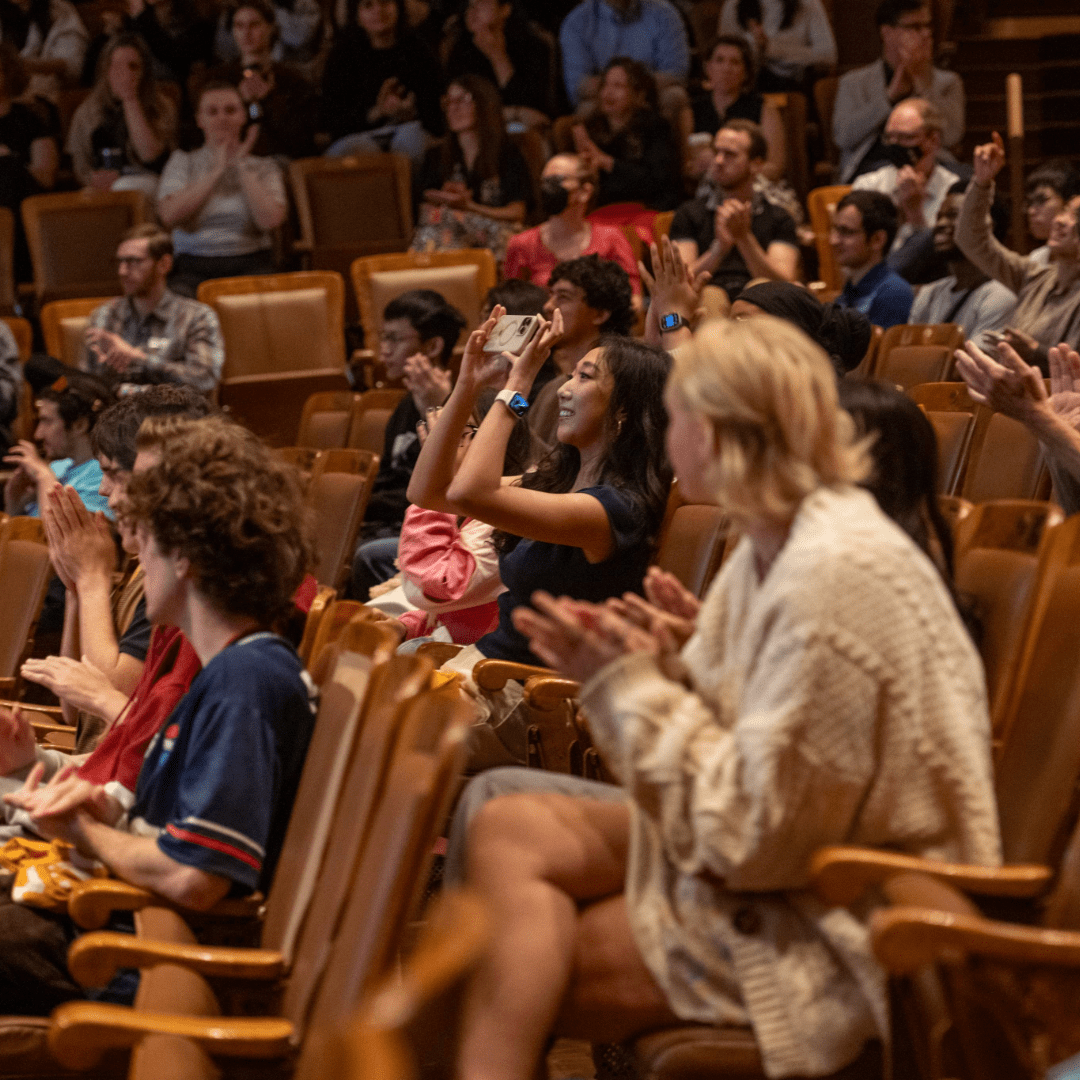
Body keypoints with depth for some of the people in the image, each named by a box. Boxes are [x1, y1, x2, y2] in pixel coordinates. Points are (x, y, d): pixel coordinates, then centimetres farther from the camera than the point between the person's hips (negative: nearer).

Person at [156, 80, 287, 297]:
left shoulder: (264, 168, 14)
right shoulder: (182, 162, 15)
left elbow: (270, 220, -7)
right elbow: (169, 215, -4)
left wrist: (242, 166, 1)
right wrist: (217, 171, -1)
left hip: (250, 265, 0)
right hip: (193, 268, 0)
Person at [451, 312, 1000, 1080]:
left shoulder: (835, 577, -23)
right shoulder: (776, 544, 7)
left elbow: (754, 835, -22)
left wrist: (634, 687, -14)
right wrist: (670, 668, -6)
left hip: (849, 926, -9)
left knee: (526, 968, -14)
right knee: (511, 831, -4)